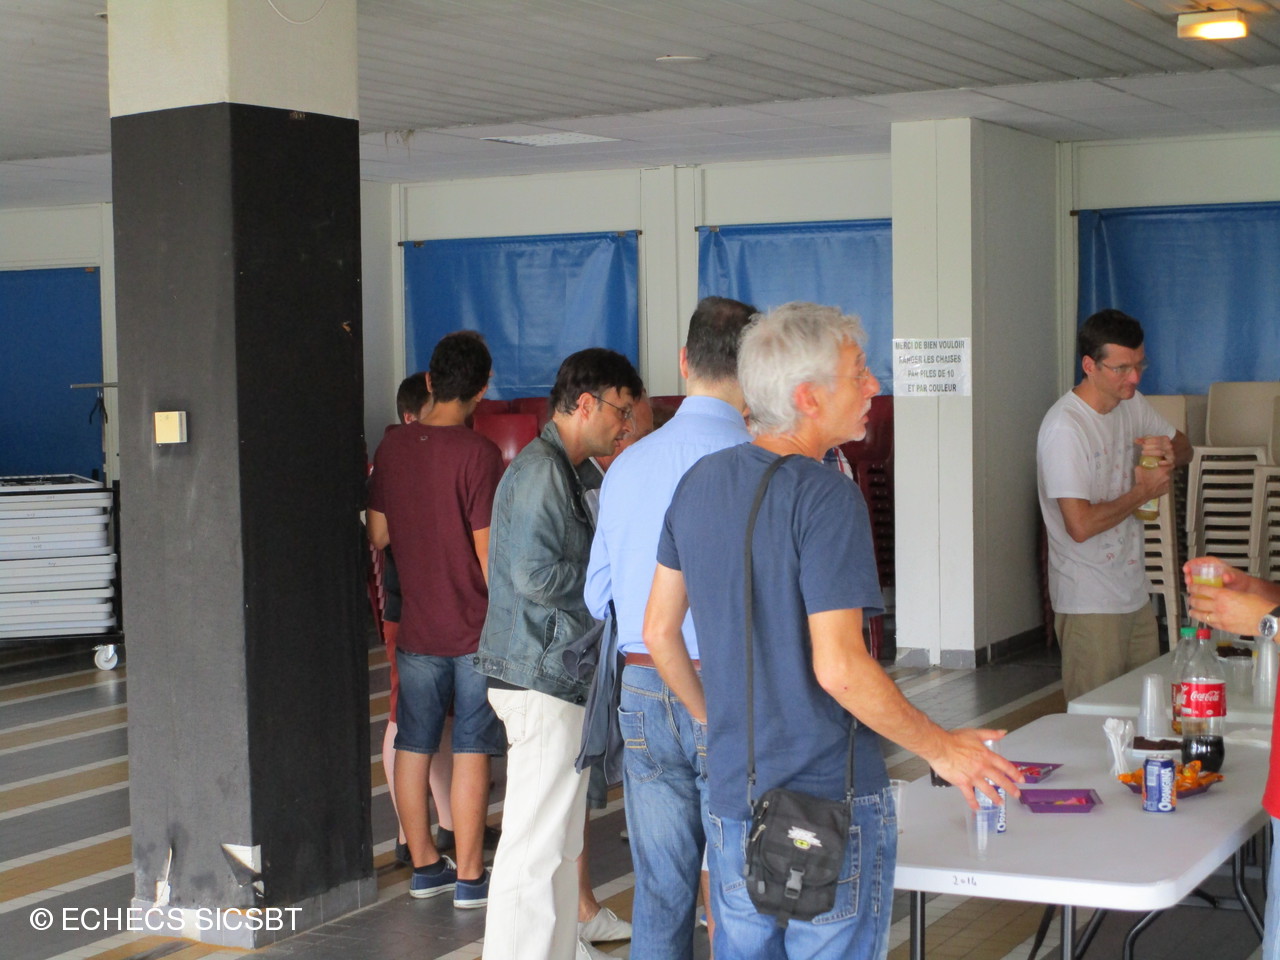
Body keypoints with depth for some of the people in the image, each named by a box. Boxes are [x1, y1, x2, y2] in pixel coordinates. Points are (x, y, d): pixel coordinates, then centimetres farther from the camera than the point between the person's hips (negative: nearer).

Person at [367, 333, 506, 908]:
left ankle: (424, 865, 21)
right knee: (471, 752, 1)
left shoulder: (392, 447, 1)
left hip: (416, 625, 5)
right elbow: (488, 549, -15)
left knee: (413, 747, 12)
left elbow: (378, 534, 10)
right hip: (476, 628, -5)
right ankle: (469, 877, 6)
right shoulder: (478, 454, -15)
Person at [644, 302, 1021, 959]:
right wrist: (941, 749, -11)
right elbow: (838, 667, -23)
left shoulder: (700, 483, 5)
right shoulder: (826, 497, -18)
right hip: (833, 804, -7)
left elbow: (658, 631, 12)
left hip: (732, 796, 7)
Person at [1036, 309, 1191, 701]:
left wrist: (1169, 452, -4)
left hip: (1135, 592, 8)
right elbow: (1080, 525, -26)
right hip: (1090, 605, -8)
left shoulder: (1131, 404, 5)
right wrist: (1142, 492, -11)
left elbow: (1184, 448, 21)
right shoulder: (1065, 428, -20)